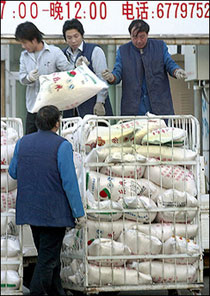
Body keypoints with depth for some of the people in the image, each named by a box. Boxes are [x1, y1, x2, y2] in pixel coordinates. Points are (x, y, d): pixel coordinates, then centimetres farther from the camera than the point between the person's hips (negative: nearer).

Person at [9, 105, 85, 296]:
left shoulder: (23, 143, 4)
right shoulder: (62, 146, -14)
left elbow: (13, 173, 16)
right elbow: (69, 182, -16)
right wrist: (79, 213, -11)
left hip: (30, 212, 6)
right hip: (54, 213, -6)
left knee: (50, 258, 19)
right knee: (47, 260, -2)